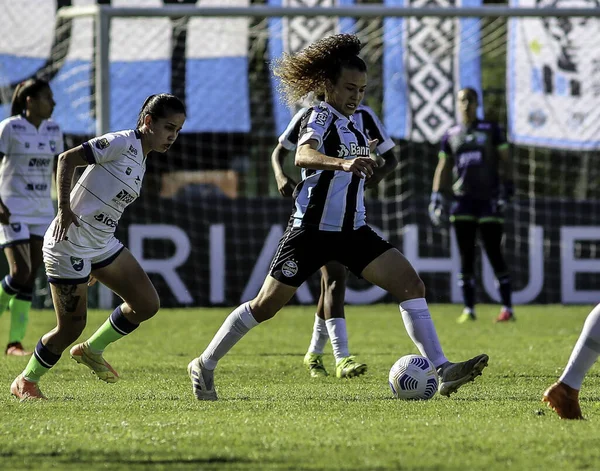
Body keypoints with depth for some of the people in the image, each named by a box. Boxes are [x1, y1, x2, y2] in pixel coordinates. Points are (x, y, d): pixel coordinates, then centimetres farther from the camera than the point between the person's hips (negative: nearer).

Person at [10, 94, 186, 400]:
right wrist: (64, 208, -26)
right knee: (71, 327, -5)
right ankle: (25, 382, 17)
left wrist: (99, 265, 22)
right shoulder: (122, 143, -14)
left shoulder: (140, 161, 14)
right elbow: (67, 159, -19)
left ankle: (91, 350, 21)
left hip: (102, 246, 9)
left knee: (147, 304, 2)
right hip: (69, 245, -9)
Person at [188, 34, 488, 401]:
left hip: (352, 230, 7)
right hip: (312, 229, -7)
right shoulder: (320, 115, -10)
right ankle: (205, 365, 17)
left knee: (412, 285, -10)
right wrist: (344, 162, -50)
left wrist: (366, 157, 18)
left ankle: (442, 371, -14)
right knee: (266, 306, 0)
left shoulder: (354, 124, 13)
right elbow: (303, 156, -36)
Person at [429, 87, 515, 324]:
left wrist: (507, 189, -7)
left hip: (488, 199, -3)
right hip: (463, 200, 3)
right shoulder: (451, 135, 12)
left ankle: (507, 308, -1)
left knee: (495, 255, -5)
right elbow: (443, 168, 16)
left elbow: (504, 161, 3)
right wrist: (437, 196, 8)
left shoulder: (491, 130, 4)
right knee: (466, 257, 2)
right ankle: (469, 309, 7)